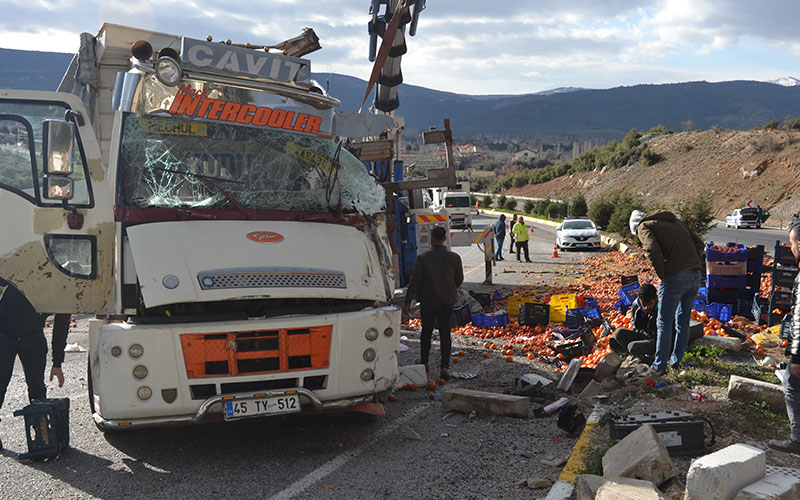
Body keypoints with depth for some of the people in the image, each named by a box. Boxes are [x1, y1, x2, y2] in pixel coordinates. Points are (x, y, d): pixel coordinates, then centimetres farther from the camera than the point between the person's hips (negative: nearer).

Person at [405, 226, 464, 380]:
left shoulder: (423, 258, -14)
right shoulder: (454, 257, -6)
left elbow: (414, 281, -12)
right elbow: (459, 279, 6)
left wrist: (407, 301, -5)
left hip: (428, 300, -1)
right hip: (447, 301, 1)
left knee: (426, 332, 15)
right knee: (445, 333, 7)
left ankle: (424, 363, 26)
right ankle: (444, 366, -1)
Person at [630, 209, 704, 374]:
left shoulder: (644, 226, 2)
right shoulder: (677, 221, 24)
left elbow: (653, 250, -17)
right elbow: (699, 244, 19)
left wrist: (662, 275, -7)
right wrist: (694, 266, 15)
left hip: (674, 277, -7)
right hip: (695, 275, 7)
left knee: (665, 323, 5)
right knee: (683, 320, 19)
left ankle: (660, 365, 12)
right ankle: (676, 360, 29)